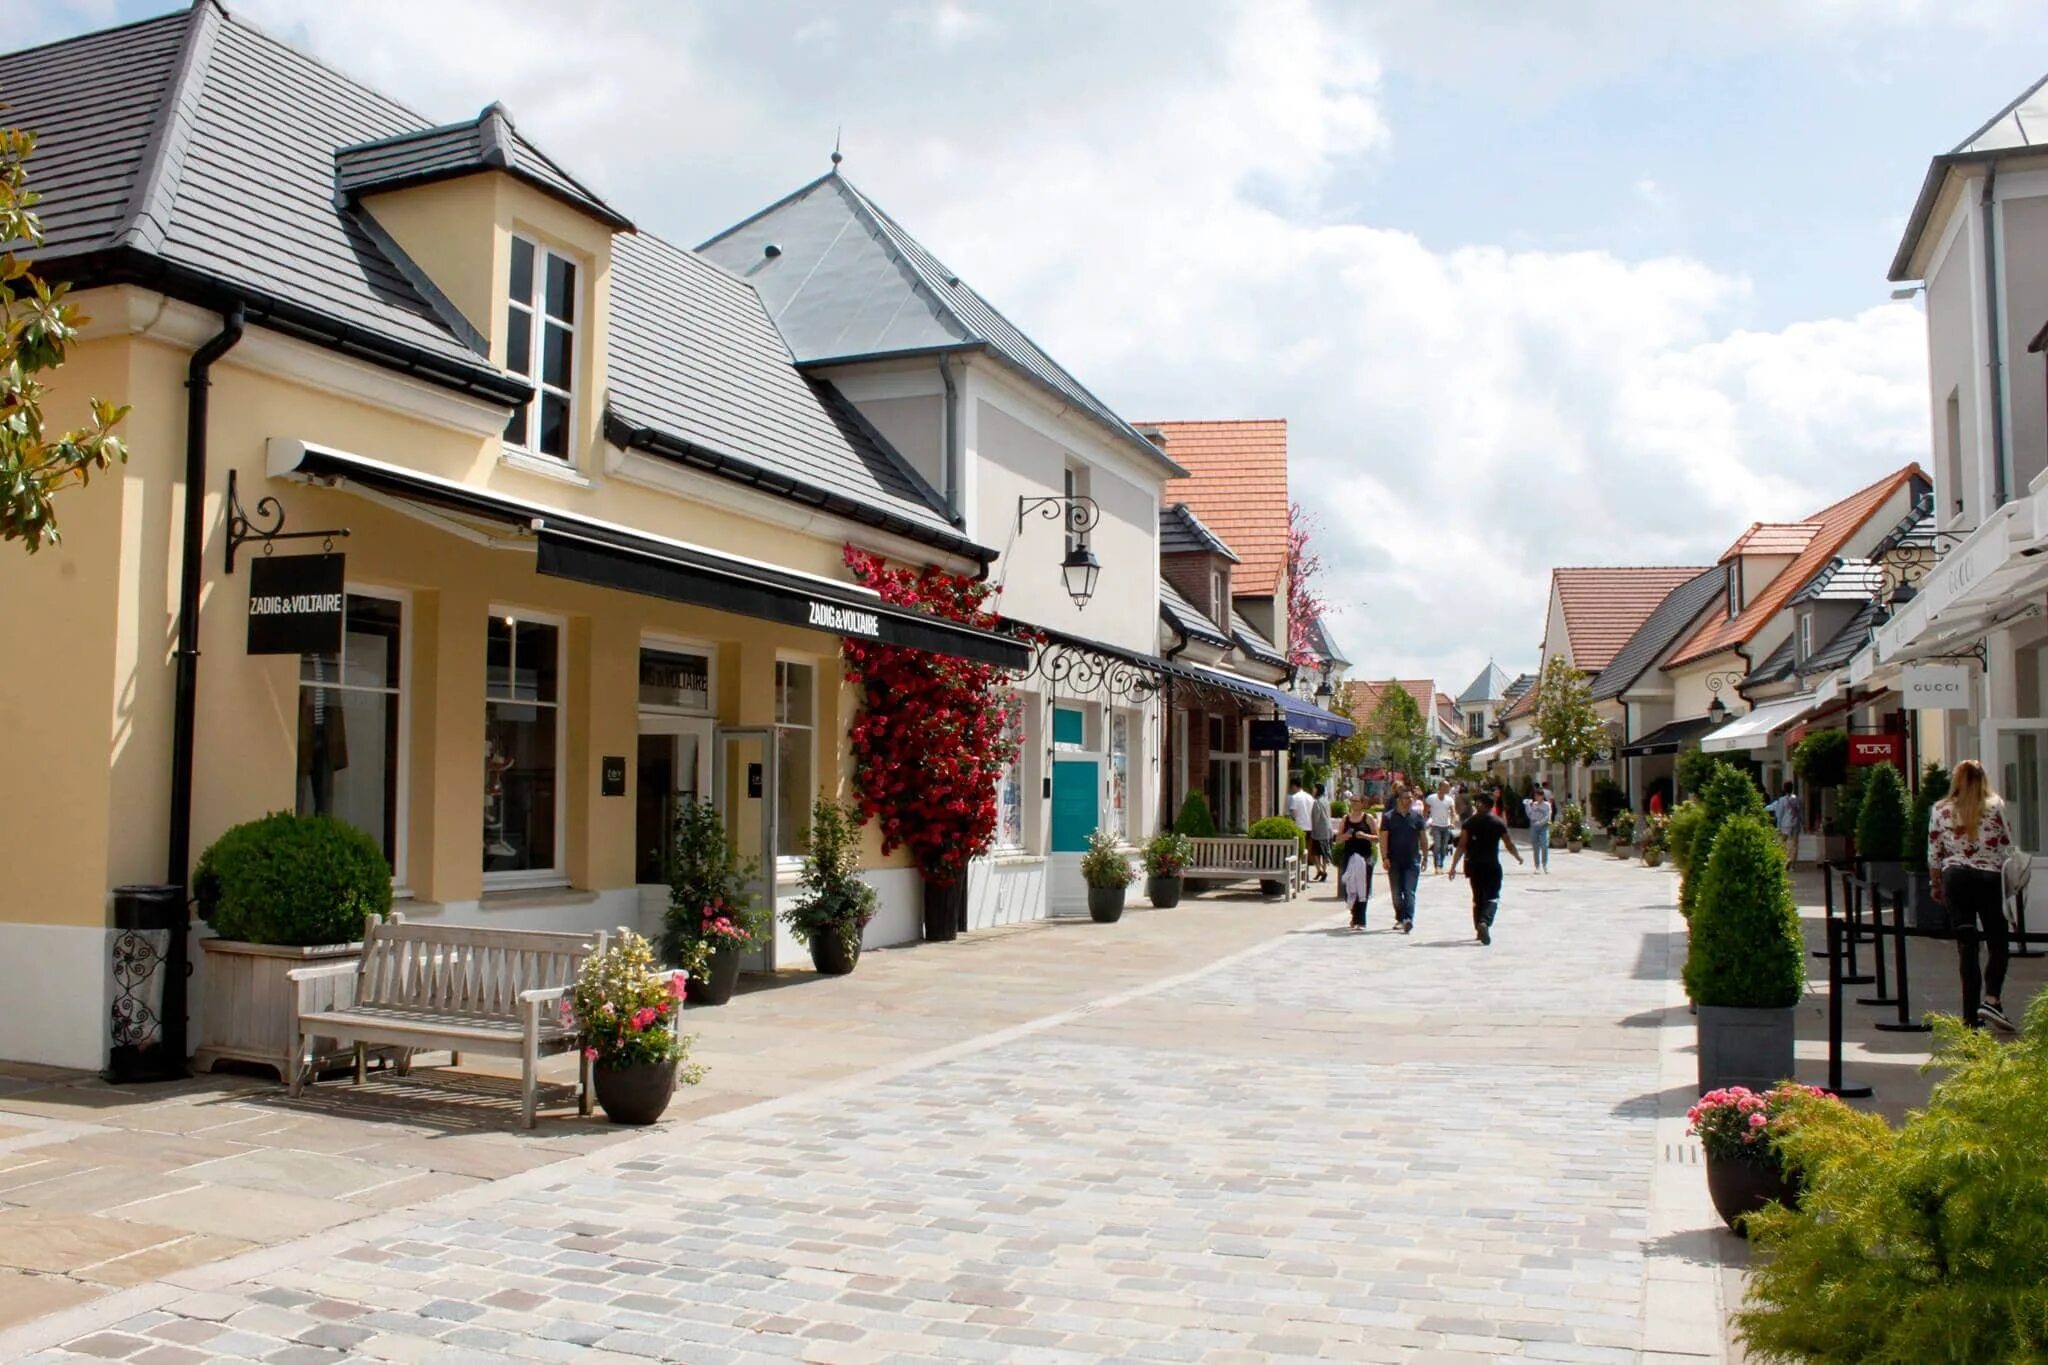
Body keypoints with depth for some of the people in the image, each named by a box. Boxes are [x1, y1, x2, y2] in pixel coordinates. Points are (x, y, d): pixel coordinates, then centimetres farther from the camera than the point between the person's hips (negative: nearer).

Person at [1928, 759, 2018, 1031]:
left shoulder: (1940, 810, 3)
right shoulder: (1995, 807, -1)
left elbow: (1934, 853, 6)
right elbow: (2007, 847, 0)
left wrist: (1936, 885, 17)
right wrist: (2009, 881, 12)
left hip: (1955, 879, 2)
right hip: (1989, 878, -2)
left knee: (1966, 947, 5)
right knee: (1998, 944, 8)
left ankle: (1971, 1016, 4)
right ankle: (1991, 999, -13)